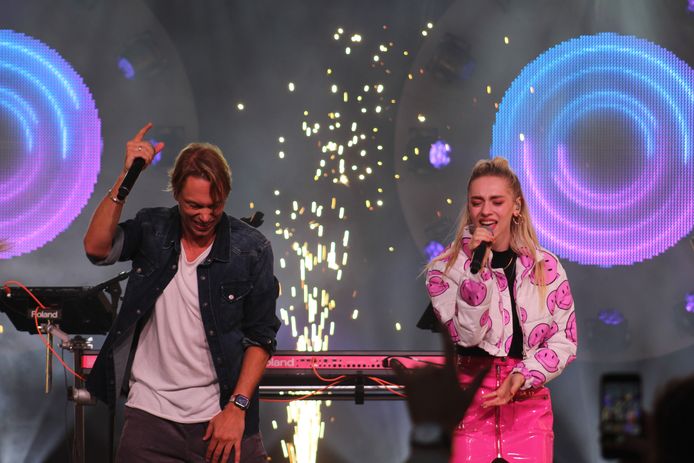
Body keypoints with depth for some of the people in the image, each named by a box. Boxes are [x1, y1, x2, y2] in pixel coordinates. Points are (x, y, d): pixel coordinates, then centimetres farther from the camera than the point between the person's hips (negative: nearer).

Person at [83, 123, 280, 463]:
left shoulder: (251, 250, -2)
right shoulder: (152, 230, 3)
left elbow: (260, 337, -1)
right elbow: (97, 248, -15)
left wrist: (237, 408, -10)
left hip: (223, 417, -1)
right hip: (151, 413, 1)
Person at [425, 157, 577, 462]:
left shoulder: (546, 266, 6)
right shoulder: (446, 267, 1)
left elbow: (564, 340, 5)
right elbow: (466, 334, -11)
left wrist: (523, 376, -11)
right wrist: (478, 268, -17)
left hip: (527, 402, 1)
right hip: (468, 398, -1)